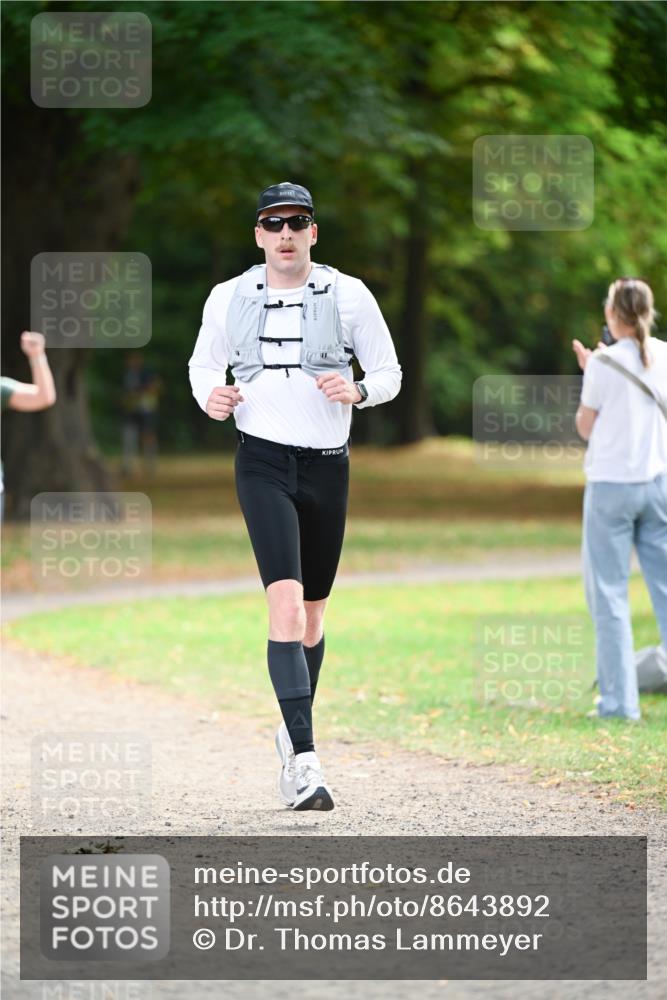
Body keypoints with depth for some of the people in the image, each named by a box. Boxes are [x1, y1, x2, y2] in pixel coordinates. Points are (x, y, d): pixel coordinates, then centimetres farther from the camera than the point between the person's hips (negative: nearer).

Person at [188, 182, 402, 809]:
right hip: (262, 462, -2)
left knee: (313, 612, 12)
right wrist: (210, 395, -4)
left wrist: (357, 391, -15)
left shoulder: (349, 296, 1)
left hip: (327, 465, 2)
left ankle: (292, 734, 34)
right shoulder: (228, 298, 3)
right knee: (286, 602, -19)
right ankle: (304, 759, -25)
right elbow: (204, 363, 18)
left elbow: (388, 374, 7)